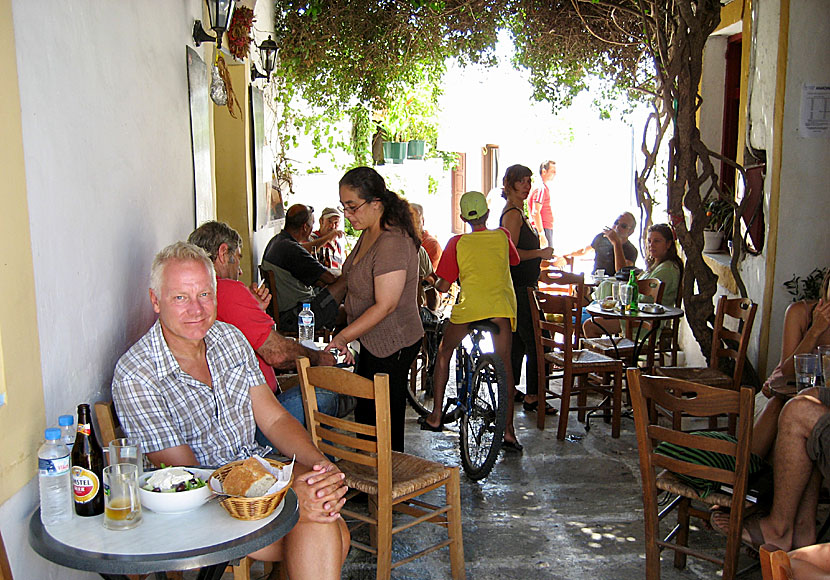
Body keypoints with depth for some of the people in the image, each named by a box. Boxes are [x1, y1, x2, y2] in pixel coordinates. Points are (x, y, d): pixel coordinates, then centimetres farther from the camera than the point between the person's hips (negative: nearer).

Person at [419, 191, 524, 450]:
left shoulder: (457, 242, 5)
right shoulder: (502, 236, 11)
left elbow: (443, 286, 5)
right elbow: (514, 260, 32)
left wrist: (434, 284, 26)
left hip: (469, 307, -1)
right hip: (502, 307, 1)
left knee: (444, 353, 21)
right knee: (504, 366, 6)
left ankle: (436, 415, 22)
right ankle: (508, 430, 3)